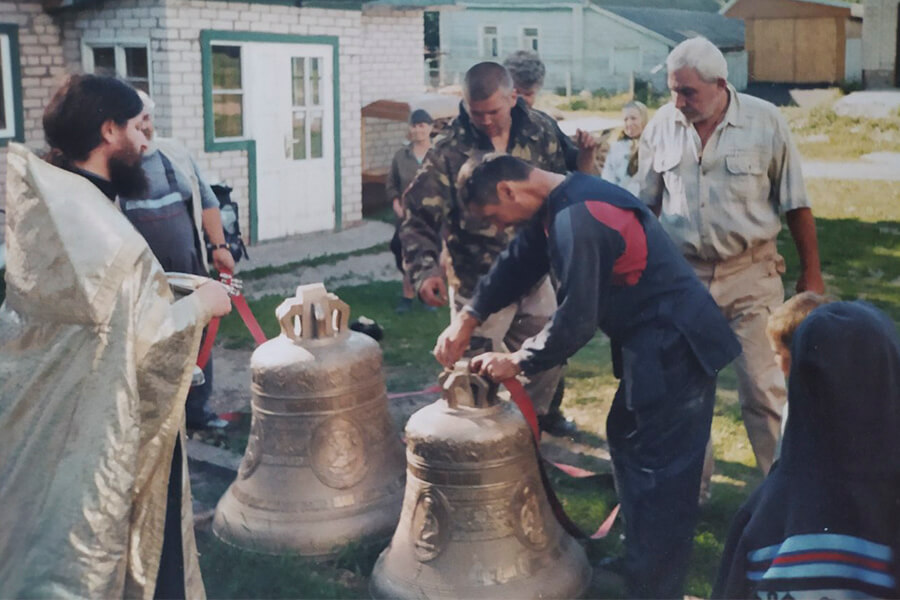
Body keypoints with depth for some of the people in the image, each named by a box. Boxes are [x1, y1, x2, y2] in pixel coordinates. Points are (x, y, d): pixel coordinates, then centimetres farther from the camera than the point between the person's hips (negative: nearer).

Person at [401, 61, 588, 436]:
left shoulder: (541, 132, -5)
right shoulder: (449, 152, -17)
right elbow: (418, 216, -17)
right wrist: (425, 269, -31)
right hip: (478, 282, -4)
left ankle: (536, 415, 45)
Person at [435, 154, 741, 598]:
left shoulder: (577, 219, -25)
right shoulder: (560, 204, 9)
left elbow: (576, 320, -24)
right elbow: (517, 263, 17)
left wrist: (516, 362, -10)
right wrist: (467, 318, 5)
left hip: (674, 349, -11)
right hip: (653, 343, 11)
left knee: (658, 473, -2)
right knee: (627, 440, 22)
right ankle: (642, 556, 38)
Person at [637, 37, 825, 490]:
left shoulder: (765, 122, -9)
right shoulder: (661, 125, -2)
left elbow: (795, 204, -3)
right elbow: (645, 205, 9)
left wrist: (811, 273, -1)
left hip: (751, 276, -3)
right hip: (681, 277, 3)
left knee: (766, 392, -2)